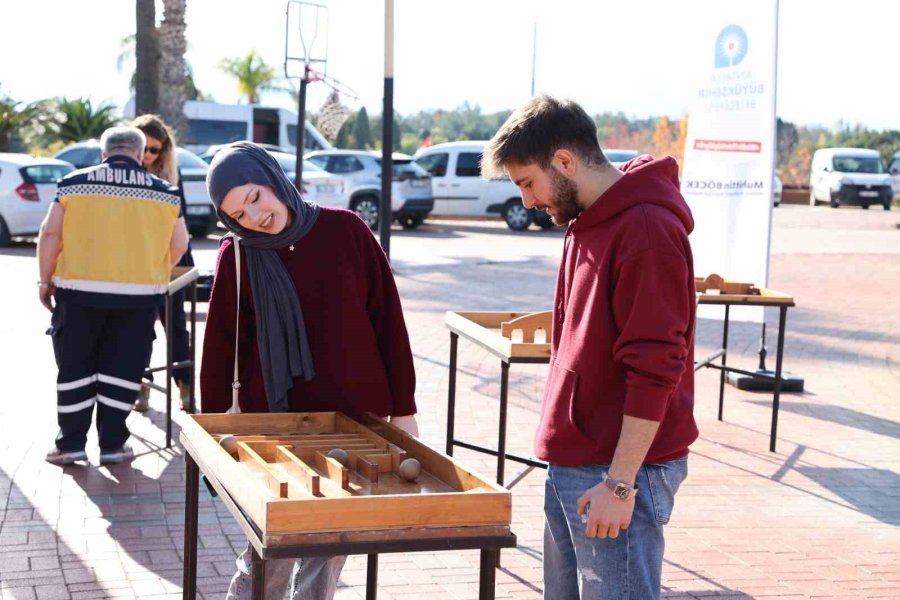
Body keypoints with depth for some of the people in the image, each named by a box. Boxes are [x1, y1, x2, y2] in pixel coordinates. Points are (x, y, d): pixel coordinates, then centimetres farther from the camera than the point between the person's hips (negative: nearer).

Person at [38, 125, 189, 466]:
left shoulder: (74, 183, 1)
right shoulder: (163, 192, 4)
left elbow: (50, 234, -1)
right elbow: (179, 247, 9)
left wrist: (45, 280, 8)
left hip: (80, 290, 0)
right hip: (139, 295, 0)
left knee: (75, 367, 10)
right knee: (122, 370, 9)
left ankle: (71, 444, 13)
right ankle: (112, 444, 11)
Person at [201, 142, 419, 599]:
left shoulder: (346, 231, -3)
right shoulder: (237, 256, -3)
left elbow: (388, 319, 0)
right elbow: (220, 349, 2)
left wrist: (403, 409, 0)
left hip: (354, 422, 1)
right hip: (275, 425, -1)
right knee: (271, 551, -1)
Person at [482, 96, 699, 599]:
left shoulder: (648, 230, -17)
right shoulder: (586, 224, 12)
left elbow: (655, 370, -21)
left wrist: (619, 484, -21)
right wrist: (566, 462, 17)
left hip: (620, 468, -9)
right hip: (572, 464, 9)